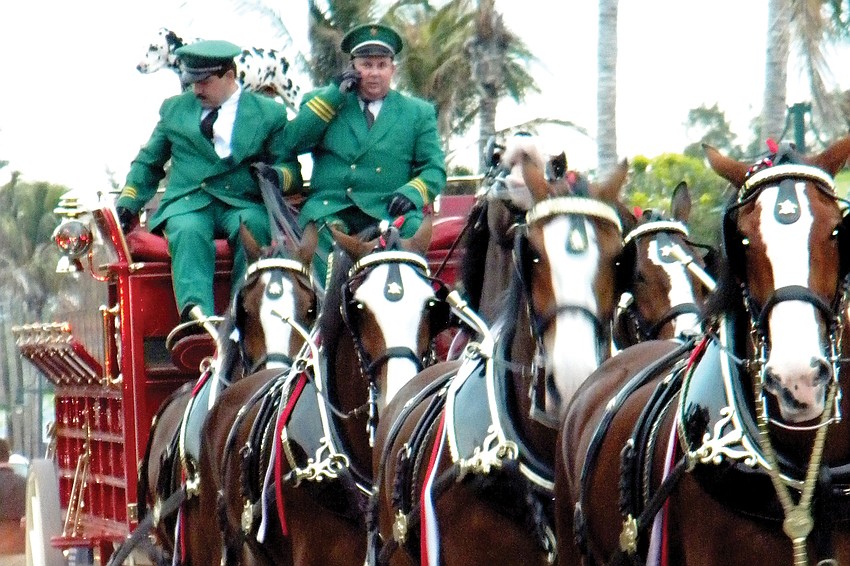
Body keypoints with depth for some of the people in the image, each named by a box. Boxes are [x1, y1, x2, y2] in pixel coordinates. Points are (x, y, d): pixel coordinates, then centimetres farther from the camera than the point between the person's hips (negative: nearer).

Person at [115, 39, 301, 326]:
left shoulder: (269, 113, 13)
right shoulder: (174, 109, 21)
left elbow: (291, 169, 11)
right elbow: (148, 163, 27)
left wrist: (277, 175, -13)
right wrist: (128, 204, 13)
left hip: (242, 205, 0)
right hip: (188, 204, 1)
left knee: (253, 225, -37)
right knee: (188, 232, -35)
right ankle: (196, 311, -59)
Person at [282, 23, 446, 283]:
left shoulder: (419, 113, 19)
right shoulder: (322, 102, 20)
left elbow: (434, 169, 13)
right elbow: (292, 143, 4)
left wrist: (412, 194, -10)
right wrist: (335, 94, 2)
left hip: (389, 213, 0)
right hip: (328, 211, 0)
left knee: (411, 232, -32)